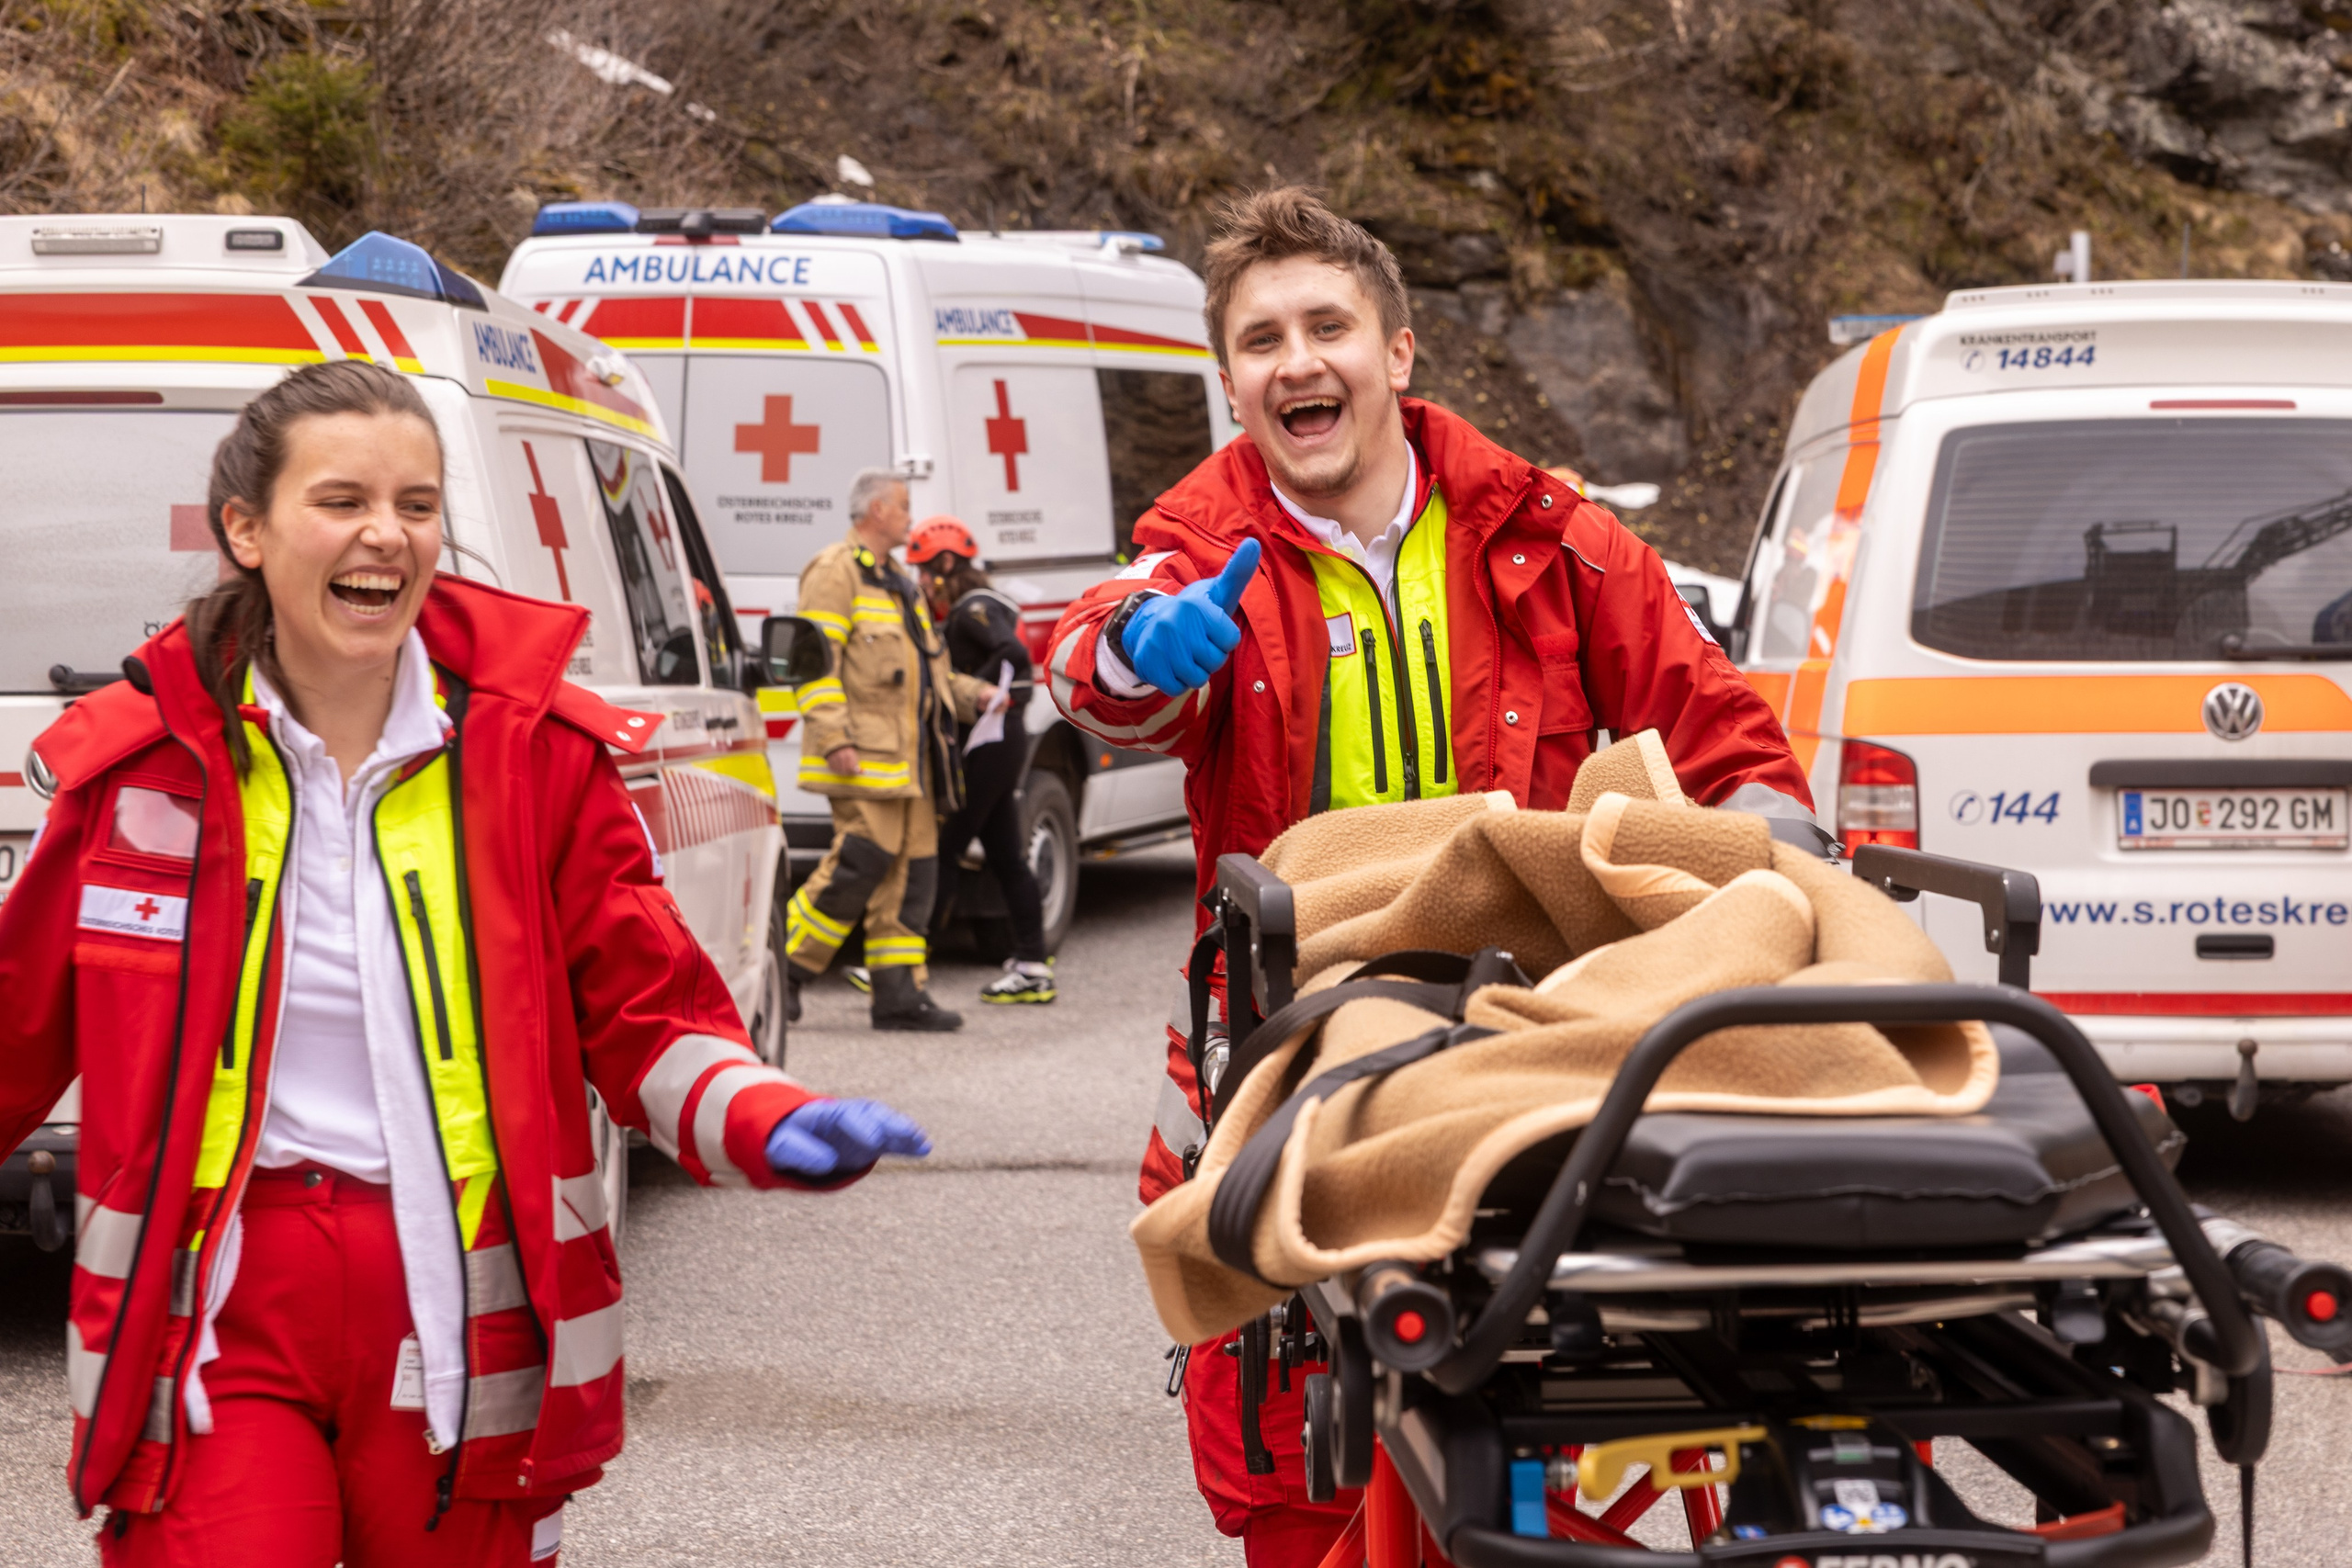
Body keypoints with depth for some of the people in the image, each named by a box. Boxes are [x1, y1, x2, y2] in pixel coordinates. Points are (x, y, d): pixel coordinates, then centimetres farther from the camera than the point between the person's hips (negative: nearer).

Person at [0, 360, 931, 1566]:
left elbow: (645, 1015, 5)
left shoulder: (537, 750, 1)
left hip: (460, 1319, 1)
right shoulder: (142, 757, 1)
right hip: (213, 1311, -1)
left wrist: (768, 1126, -14)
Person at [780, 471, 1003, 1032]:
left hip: (907, 756, 10)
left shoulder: (895, 585, 26)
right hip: (864, 756, -10)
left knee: (913, 868, 5)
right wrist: (835, 738, -22)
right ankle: (783, 970, -6)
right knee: (863, 858, -16)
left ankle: (899, 994, 6)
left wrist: (973, 696, 14)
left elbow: (927, 670, 31)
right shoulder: (836, 572, -5)